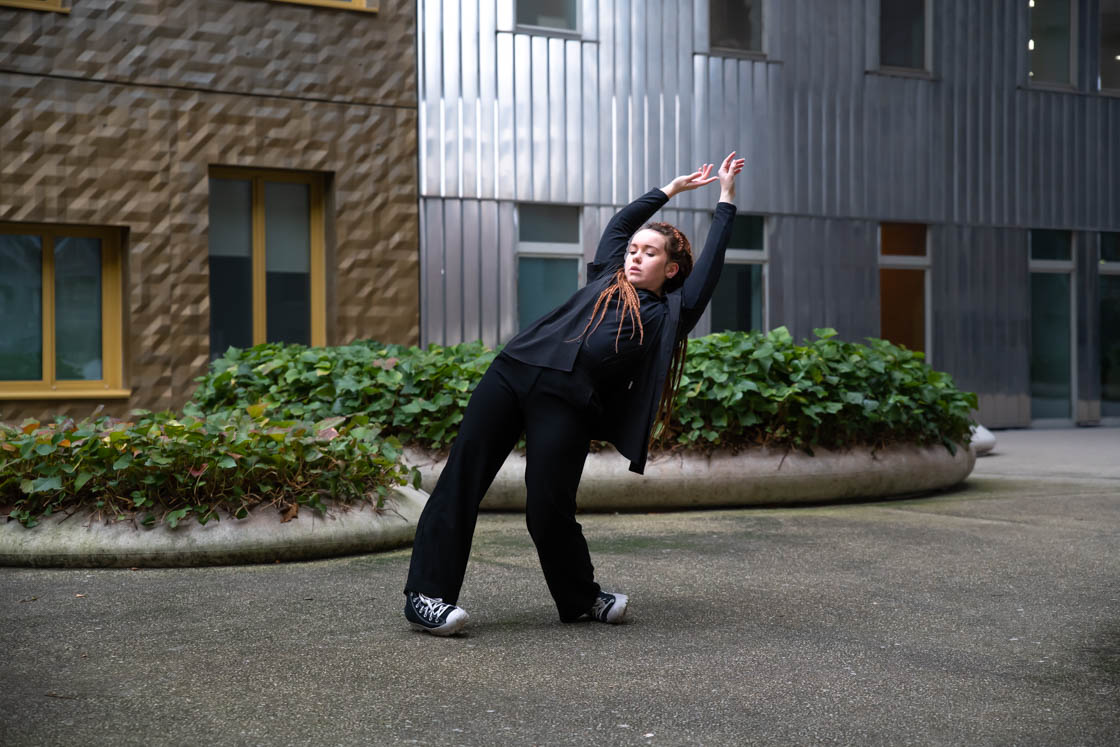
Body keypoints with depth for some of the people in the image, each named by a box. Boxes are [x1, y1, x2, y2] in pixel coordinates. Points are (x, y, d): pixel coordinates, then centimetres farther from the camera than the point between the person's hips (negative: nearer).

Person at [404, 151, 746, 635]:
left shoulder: (669, 315, 16)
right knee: (462, 479, -7)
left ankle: (581, 600, 17)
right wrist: (671, 189, 45)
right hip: (512, 372, 3)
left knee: (549, 509, -9)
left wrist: (725, 199, 21)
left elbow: (710, 261, 15)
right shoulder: (606, 278, 25)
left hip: (567, 402, -3)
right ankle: (426, 594, -7)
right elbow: (621, 222, 36)